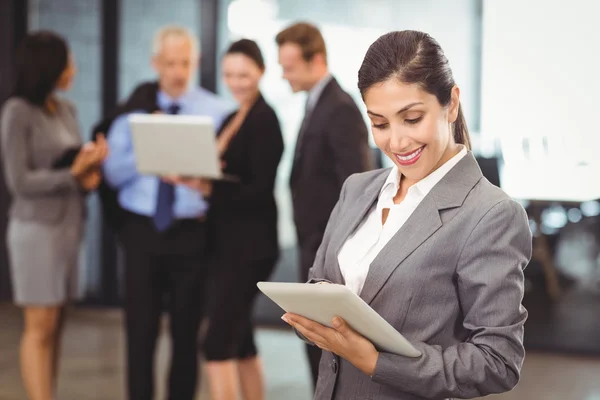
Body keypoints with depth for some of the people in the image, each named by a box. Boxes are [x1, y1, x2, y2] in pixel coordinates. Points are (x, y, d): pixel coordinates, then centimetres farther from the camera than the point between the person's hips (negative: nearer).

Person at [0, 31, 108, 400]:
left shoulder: (67, 110, 11)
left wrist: (91, 171, -7)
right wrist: (75, 173, -20)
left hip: (70, 224, 7)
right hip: (38, 227, -7)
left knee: (56, 326, 7)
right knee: (41, 326, -4)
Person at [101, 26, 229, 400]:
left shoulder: (216, 112, 2)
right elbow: (113, 173, 0)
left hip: (192, 230, -1)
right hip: (141, 228, 1)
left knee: (186, 331, 8)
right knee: (140, 329, 4)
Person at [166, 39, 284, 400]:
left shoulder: (264, 120, -12)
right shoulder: (234, 120, 14)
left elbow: (260, 191, -18)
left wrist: (208, 188, -28)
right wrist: (198, 177, -4)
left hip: (250, 245, -9)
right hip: (230, 242, 9)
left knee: (218, 342, -11)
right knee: (239, 341, 14)